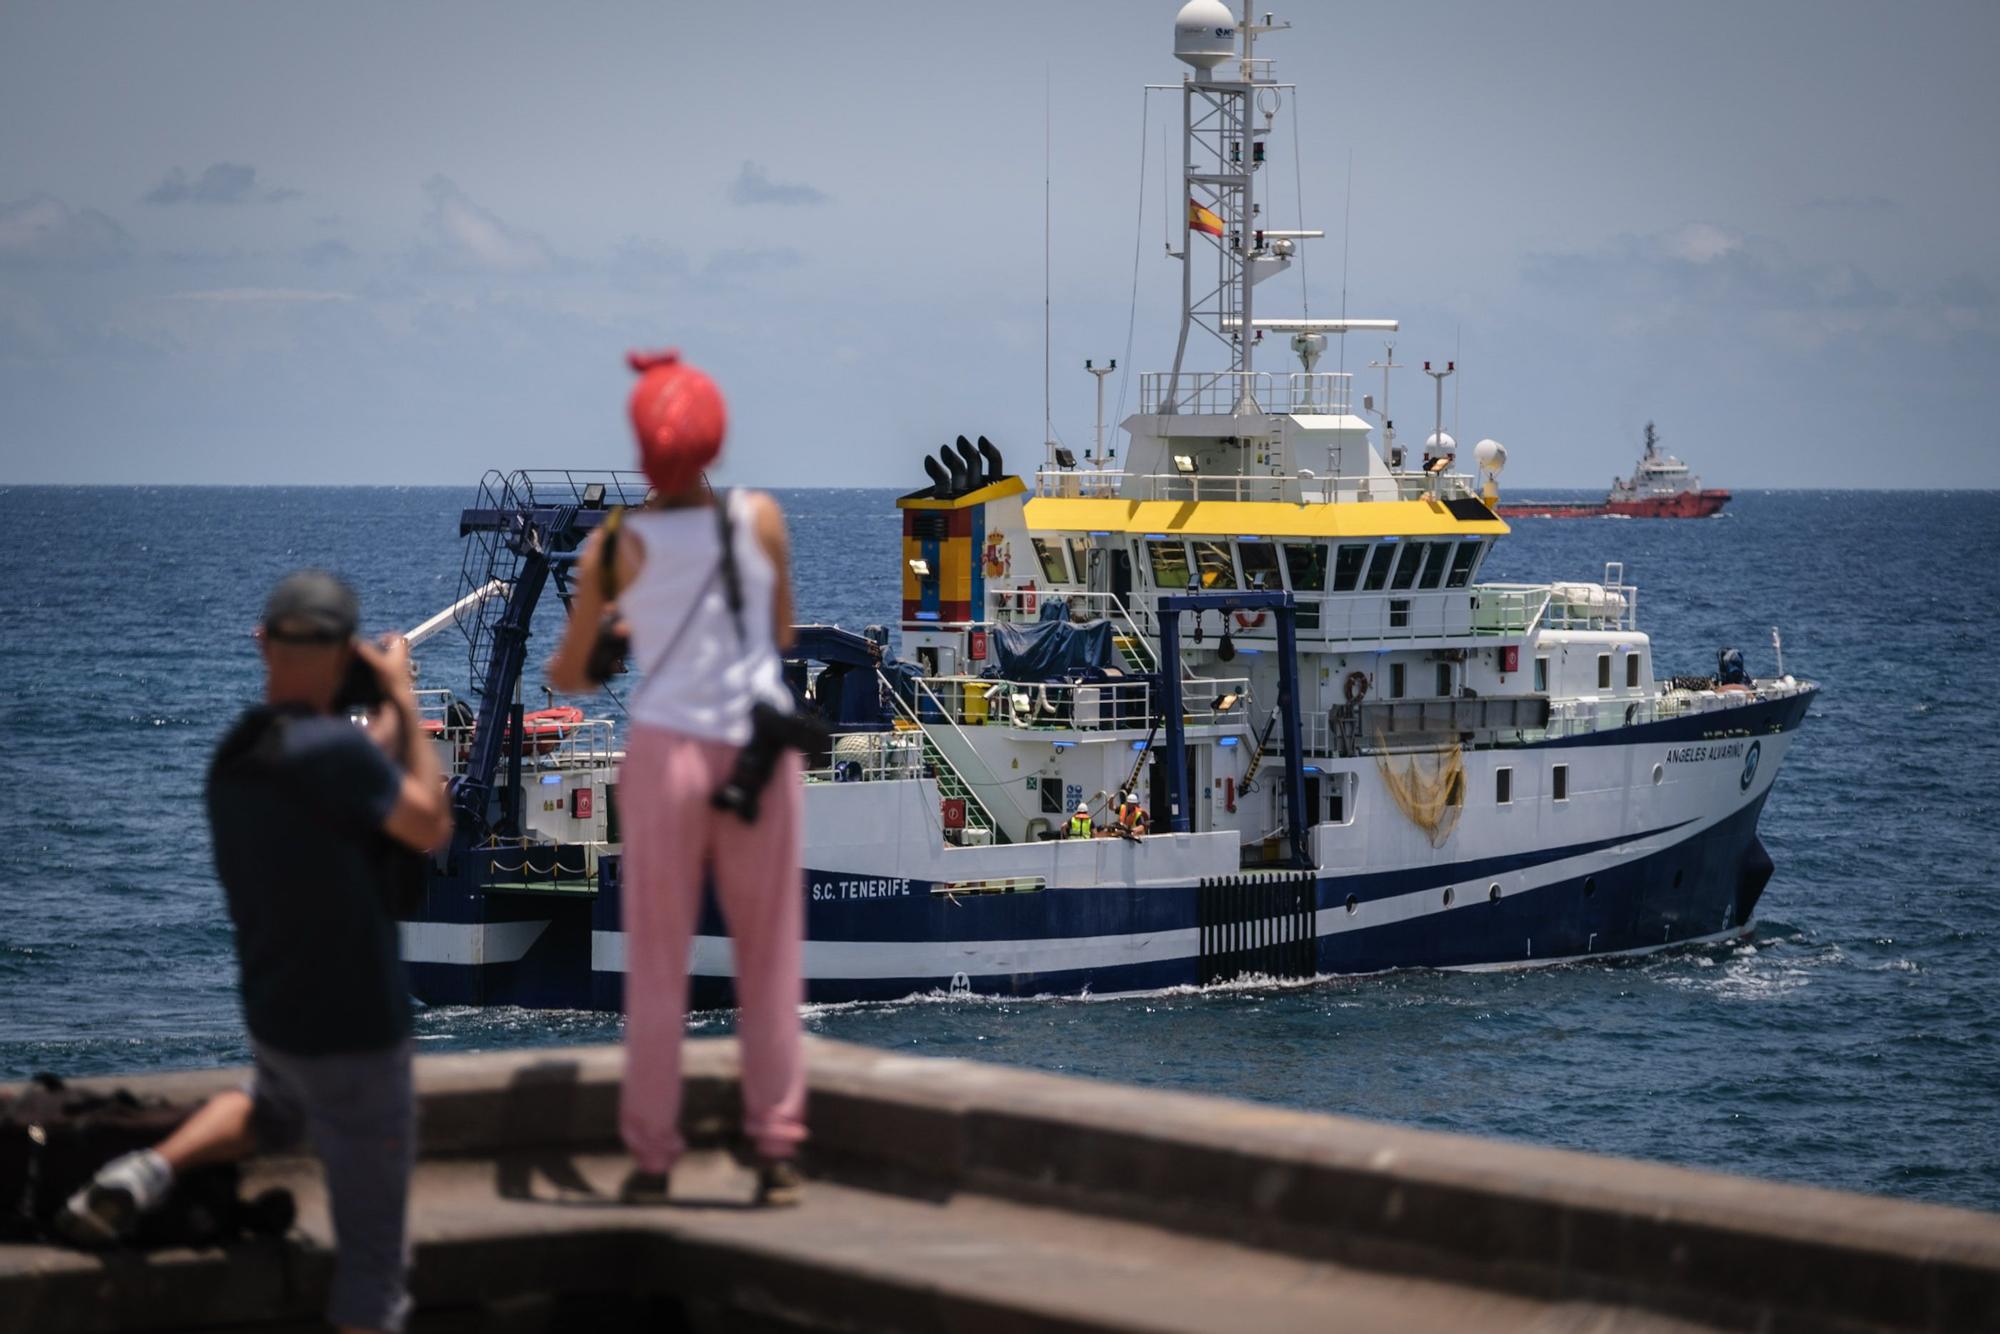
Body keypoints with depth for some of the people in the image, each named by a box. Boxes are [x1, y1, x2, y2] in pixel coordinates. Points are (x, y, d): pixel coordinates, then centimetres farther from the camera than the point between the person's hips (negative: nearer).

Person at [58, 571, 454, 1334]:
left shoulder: (236, 753, 1)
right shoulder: (334, 748, -26)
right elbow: (430, 828, -13)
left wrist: (389, 719, 13)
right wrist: (404, 702, -6)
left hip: (273, 1013, 7)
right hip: (352, 1033, -7)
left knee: (272, 1113, 39)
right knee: (373, 1255, 3)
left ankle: (152, 1168, 14)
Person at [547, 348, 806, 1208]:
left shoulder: (620, 546, -6)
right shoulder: (761, 519, -2)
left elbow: (569, 673, 3)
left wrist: (563, 671, 25)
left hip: (666, 750, -1)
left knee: (658, 963, 7)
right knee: (769, 957, 9)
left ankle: (652, 1156, 7)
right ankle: (776, 1150, 8)